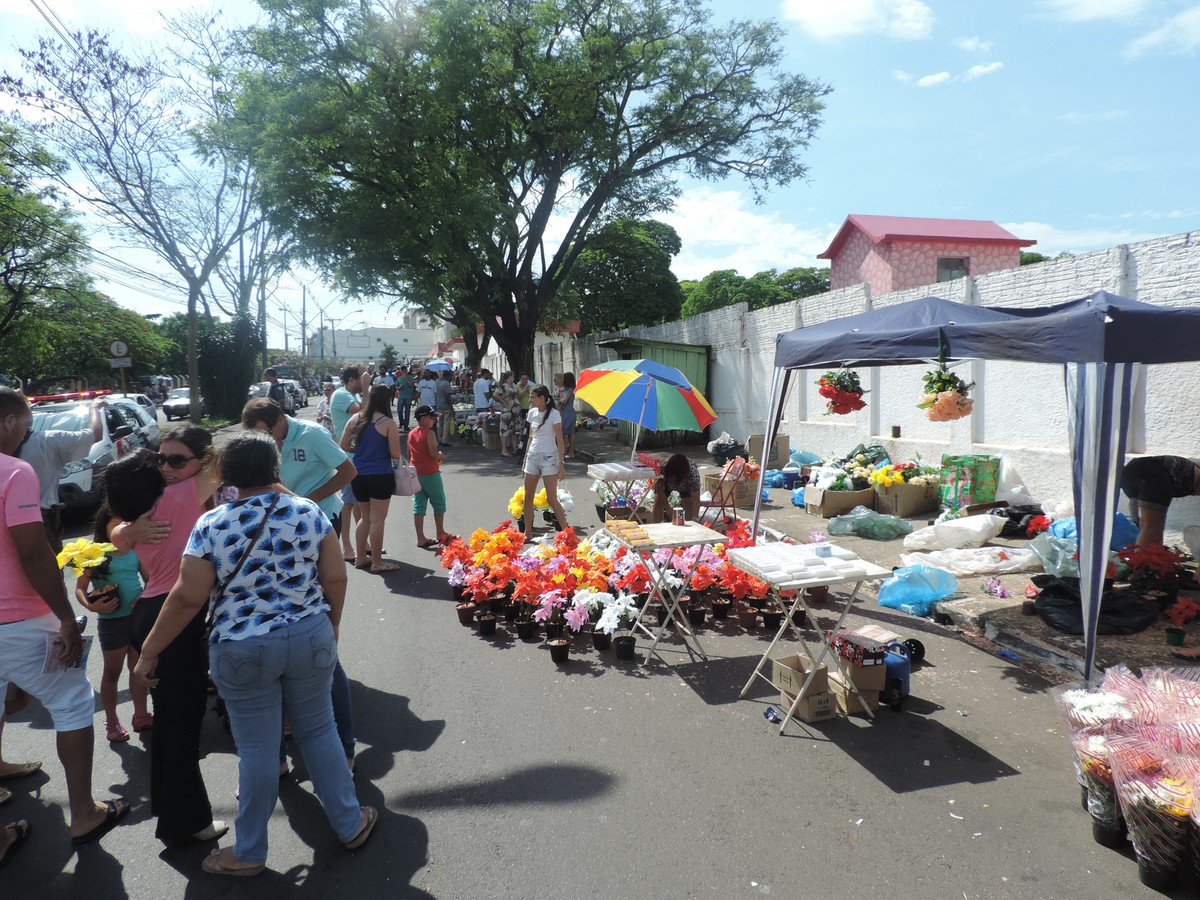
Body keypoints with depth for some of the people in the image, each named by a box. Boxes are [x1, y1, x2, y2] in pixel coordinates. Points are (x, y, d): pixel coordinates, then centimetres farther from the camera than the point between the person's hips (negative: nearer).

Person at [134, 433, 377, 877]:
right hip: (311, 638, 2)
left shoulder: (211, 526, -10)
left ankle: (249, 853, 29)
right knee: (319, 729, 18)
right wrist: (332, 625, 15)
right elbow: (335, 579, -2)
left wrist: (149, 652, 3)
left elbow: (187, 598, -9)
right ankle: (351, 823, 32)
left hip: (243, 651, -2)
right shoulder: (309, 512, -5)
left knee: (257, 750, 11)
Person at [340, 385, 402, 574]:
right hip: (380, 476, -6)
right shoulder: (388, 423, -12)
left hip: (358, 475, 6)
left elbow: (344, 446, 5)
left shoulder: (355, 418, 2)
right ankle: (377, 563, 10)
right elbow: (395, 455, -11)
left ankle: (360, 558, 28)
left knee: (365, 517, 20)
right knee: (377, 520, 2)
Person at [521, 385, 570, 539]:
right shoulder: (532, 413, 8)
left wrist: (561, 464, -15)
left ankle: (566, 532, 3)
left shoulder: (554, 414, -11)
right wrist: (525, 459, 17)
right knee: (528, 497, 7)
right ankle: (528, 534, 17)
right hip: (533, 457, 7)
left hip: (549, 458, -6)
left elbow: (559, 440, -11)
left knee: (551, 499, -7)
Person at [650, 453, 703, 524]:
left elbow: (695, 499, -40)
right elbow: (660, 491, -26)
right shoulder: (662, 470, -40)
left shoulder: (693, 473, -42)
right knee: (658, 503, -12)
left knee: (689, 505, -17)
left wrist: (694, 518, -49)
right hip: (666, 483, 1)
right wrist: (668, 509, -29)